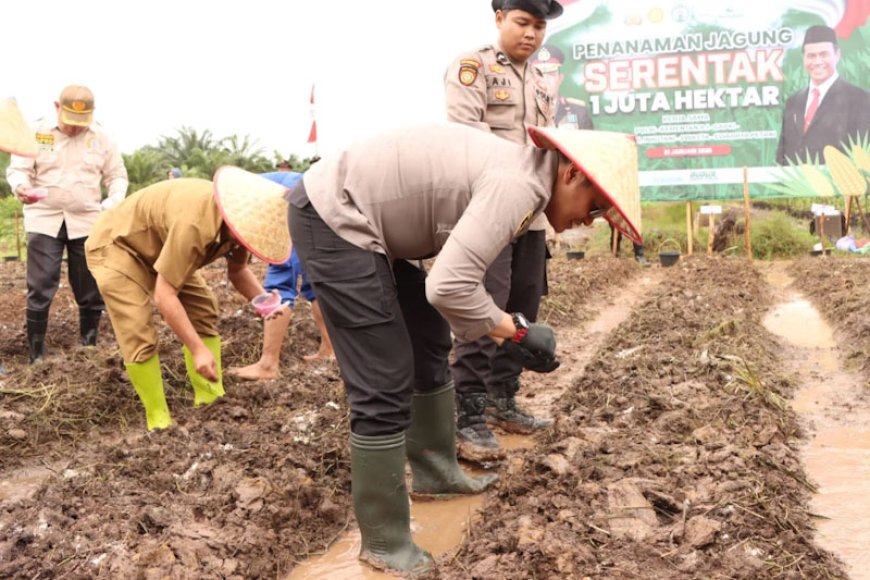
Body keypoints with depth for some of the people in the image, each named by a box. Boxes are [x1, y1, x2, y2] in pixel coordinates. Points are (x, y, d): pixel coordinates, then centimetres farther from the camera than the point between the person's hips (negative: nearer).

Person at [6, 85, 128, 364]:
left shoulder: (100, 138, 2)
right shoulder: (36, 133, -2)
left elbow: (117, 175, 9)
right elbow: (18, 169, -1)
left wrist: (115, 200, -11)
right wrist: (21, 187, -25)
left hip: (87, 221, 2)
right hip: (44, 219, -2)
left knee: (90, 289, 7)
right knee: (40, 289, -4)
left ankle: (90, 347, 23)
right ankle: (36, 355, 5)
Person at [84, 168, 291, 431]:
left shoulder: (237, 221, -15)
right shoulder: (195, 224, -41)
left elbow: (237, 270, 2)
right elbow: (164, 295, -38)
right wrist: (199, 349, -37)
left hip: (157, 246, 9)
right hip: (115, 245, -8)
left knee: (203, 310, 2)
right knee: (140, 336, -16)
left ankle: (211, 401, 7)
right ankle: (159, 421, -3)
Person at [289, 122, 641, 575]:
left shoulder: (515, 172, 9)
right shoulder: (519, 186, -22)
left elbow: (455, 270, 12)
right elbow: (448, 286, -31)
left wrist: (504, 326, 4)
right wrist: (514, 332, -16)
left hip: (354, 215, 11)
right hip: (333, 220, -11)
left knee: (429, 344, 21)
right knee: (385, 385, -9)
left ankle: (434, 472, 37)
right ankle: (385, 545, 5)